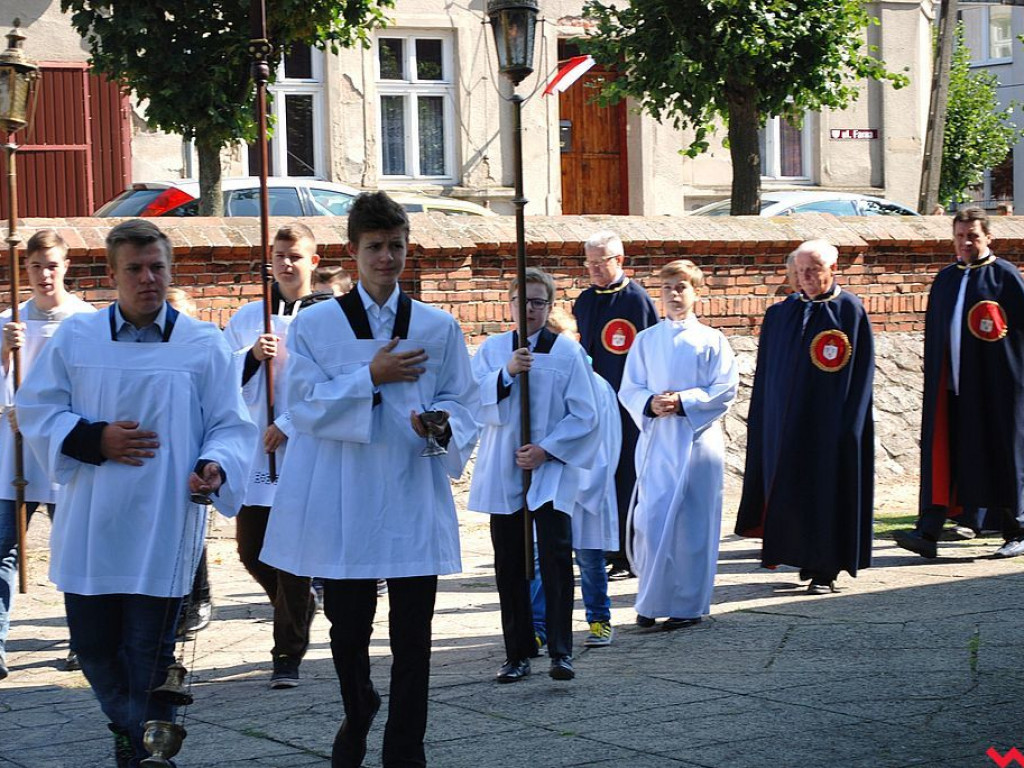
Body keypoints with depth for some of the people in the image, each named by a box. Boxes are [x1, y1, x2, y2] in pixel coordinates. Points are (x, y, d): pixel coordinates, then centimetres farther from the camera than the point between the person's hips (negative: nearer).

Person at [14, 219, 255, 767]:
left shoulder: (203, 344, 2)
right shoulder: (76, 336, 5)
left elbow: (230, 427, 3)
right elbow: (36, 410, 6)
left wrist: (215, 467, -18)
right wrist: (94, 439, -10)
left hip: (163, 530, -2)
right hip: (89, 526, 2)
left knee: (148, 653, 0)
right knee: (93, 644, 10)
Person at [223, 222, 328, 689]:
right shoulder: (246, 318, 12)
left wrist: (287, 426, -14)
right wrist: (251, 356, -9)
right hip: (253, 453, 4)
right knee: (252, 551, 7)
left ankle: (288, 655, 5)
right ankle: (299, 610, 35)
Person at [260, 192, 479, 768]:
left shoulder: (439, 327, 7)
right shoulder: (315, 324, 3)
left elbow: (464, 403, 7)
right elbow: (305, 404, -5)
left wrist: (443, 424, -15)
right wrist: (372, 378, -14)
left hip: (415, 500, 1)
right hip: (343, 501, 0)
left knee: (413, 638, -1)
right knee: (348, 628, 11)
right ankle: (359, 712, 39)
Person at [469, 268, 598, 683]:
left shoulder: (567, 351, 1)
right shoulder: (492, 349, 9)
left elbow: (584, 415, -1)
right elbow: (474, 400, -1)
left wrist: (547, 449, -11)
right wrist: (506, 373, -16)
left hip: (552, 468, -3)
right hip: (502, 471, 3)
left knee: (556, 555, -13)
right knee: (509, 563, 5)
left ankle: (561, 651, -10)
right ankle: (517, 653, 13)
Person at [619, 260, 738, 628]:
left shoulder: (711, 340, 4)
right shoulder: (646, 340, 10)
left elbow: (726, 389, -3)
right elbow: (629, 390, 8)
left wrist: (683, 401, -14)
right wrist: (650, 404, -13)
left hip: (698, 440, -2)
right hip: (656, 441, 2)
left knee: (692, 522, -1)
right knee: (652, 518, -4)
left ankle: (688, 604, 8)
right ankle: (651, 600, 7)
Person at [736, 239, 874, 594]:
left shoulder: (850, 311, -3)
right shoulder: (780, 314, 8)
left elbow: (861, 372, -4)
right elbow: (766, 376, 11)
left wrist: (847, 425, -10)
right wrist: (764, 425, 6)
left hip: (830, 423, -4)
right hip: (786, 424, 4)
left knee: (828, 492, -1)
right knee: (790, 493, 4)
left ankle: (825, 570, 5)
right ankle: (805, 557, 18)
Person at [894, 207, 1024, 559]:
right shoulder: (944, 279, 15)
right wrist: (933, 380, 12)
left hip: (993, 385, -5)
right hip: (949, 385, 5)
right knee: (941, 454, -3)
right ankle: (928, 533, -7)